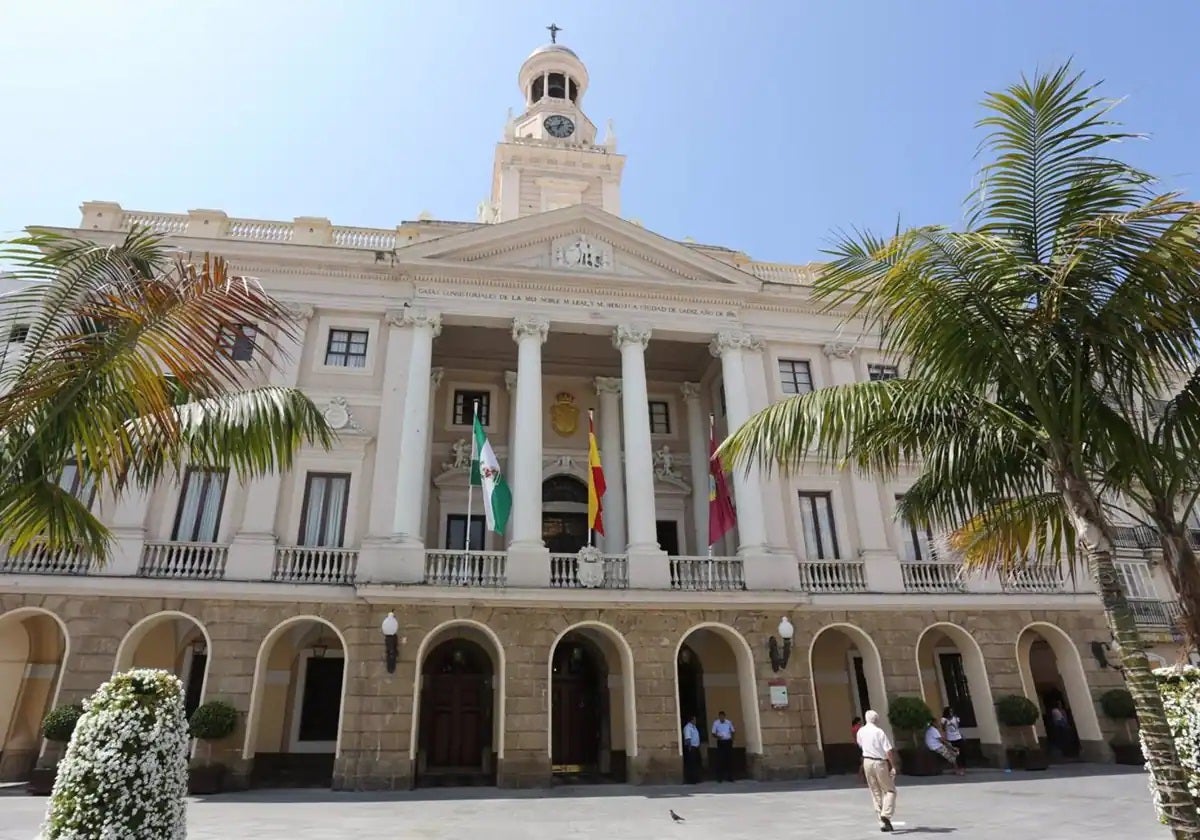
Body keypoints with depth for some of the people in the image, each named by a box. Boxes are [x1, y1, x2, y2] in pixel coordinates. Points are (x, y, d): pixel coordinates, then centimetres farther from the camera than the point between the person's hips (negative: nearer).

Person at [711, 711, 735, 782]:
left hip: (728, 742, 2)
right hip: (720, 742, -2)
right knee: (720, 760, -4)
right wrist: (717, 736, -21)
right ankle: (720, 777, 2)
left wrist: (732, 739, -7)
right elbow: (713, 733, -1)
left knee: (729, 759, 3)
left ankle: (729, 777, 11)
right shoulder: (715, 723, -5)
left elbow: (732, 732, 10)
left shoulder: (729, 722, -1)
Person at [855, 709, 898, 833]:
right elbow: (889, 751, -16)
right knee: (889, 790, 8)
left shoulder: (861, 731, 2)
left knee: (875, 792, 13)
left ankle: (882, 822, 14)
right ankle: (886, 815, -11)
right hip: (880, 762, -5)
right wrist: (893, 766, -11)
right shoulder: (880, 732, -14)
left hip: (867, 761, 5)